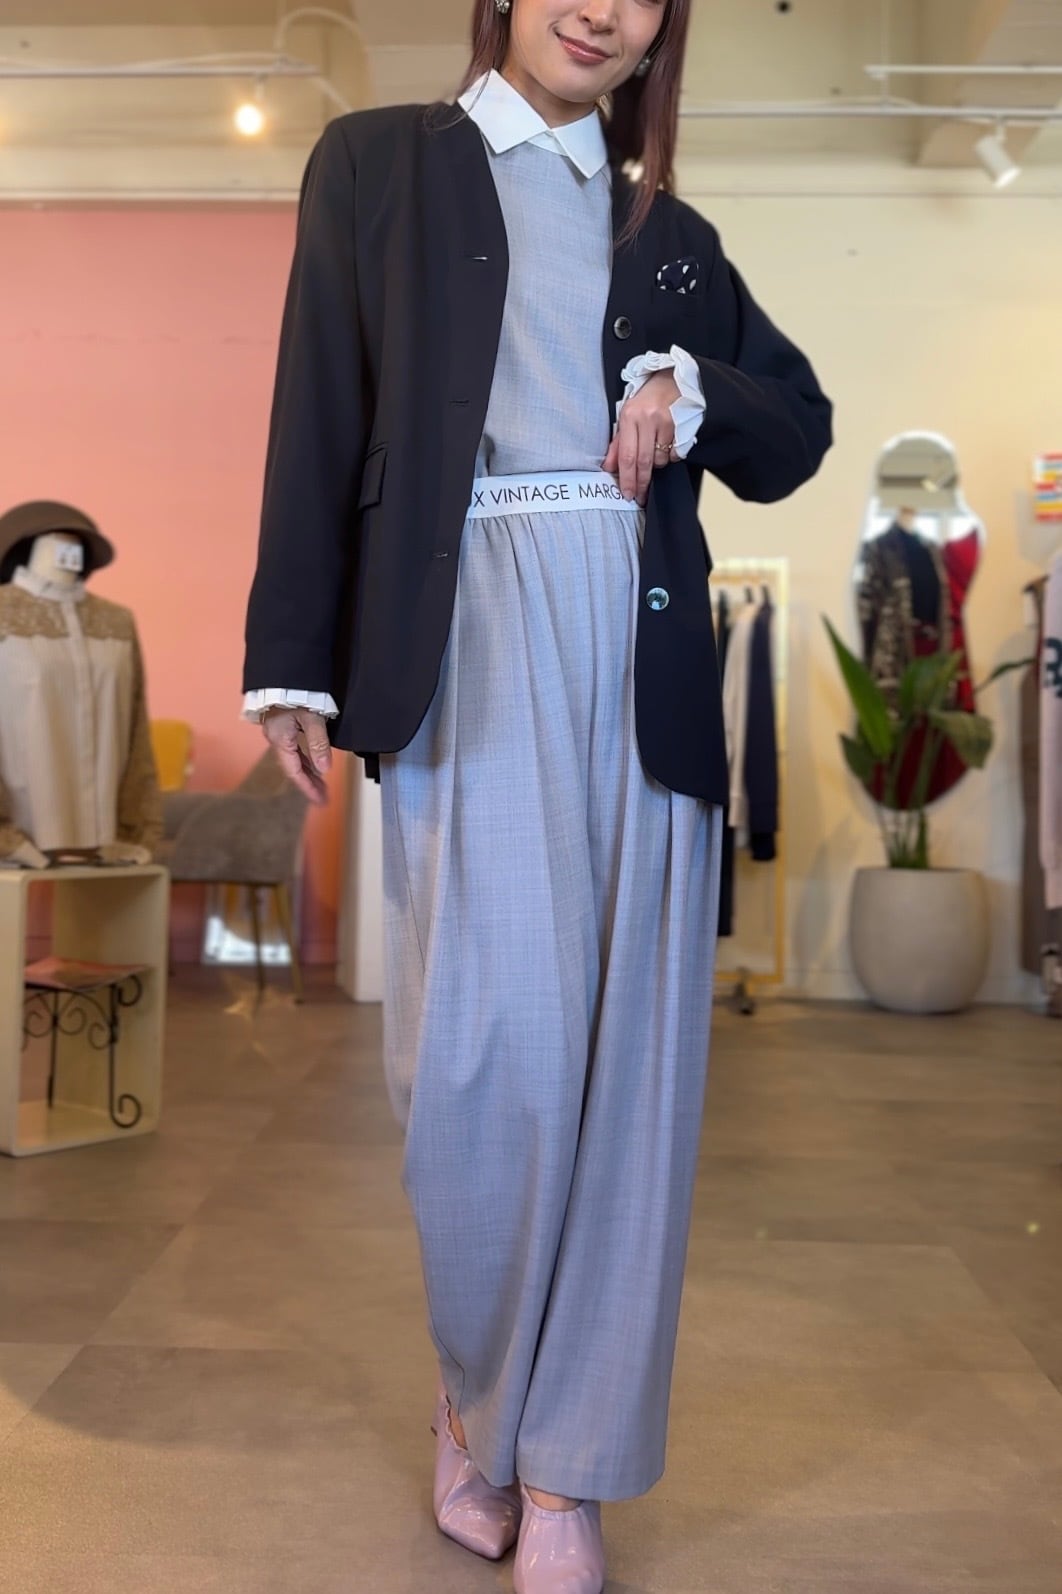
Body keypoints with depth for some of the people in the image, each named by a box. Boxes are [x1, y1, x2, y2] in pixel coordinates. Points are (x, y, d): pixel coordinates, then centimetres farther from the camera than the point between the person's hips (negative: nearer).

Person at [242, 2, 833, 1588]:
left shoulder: (673, 233, 22)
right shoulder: (379, 162, 14)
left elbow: (798, 433, 24)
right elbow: (319, 421, 5)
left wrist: (698, 391, 1)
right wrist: (296, 663, -4)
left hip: (645, 656, 4)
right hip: (473, 641, -3)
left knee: (624, 1055, 0)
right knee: (490, 1039, -11)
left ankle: (567, 1467, 14)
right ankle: (481, 1396, 17)